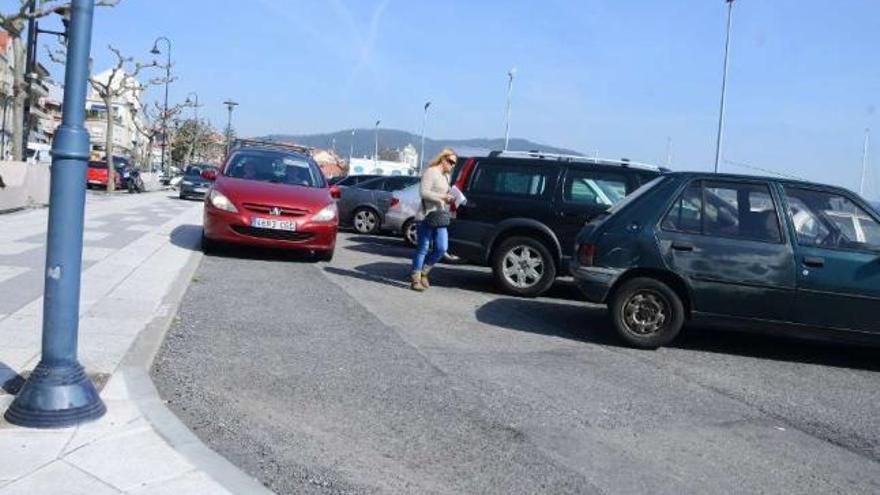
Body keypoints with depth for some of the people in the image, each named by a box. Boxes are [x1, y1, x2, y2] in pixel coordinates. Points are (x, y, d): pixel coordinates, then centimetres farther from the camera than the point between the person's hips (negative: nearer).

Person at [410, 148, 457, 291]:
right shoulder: (430, 172, -8)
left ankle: (423, 272, 21)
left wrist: (449, 200, 8)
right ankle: (416, 280, 7)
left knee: (442, 248, 2)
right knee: (423, 249, -3)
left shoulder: (446, 176, 19)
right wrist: (442, 197, -20)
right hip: (426, 216, -8)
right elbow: (423, 192, -17)